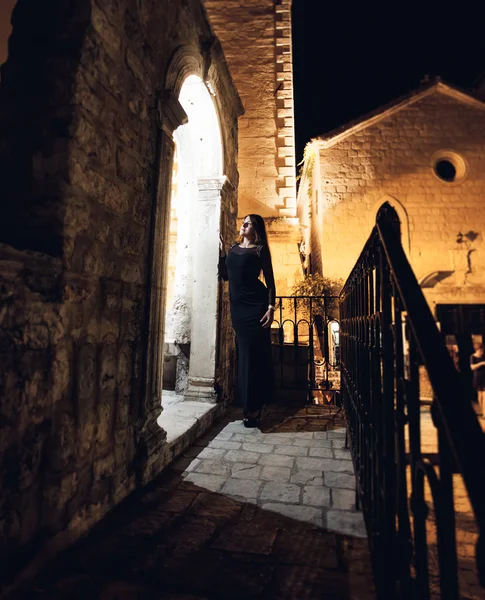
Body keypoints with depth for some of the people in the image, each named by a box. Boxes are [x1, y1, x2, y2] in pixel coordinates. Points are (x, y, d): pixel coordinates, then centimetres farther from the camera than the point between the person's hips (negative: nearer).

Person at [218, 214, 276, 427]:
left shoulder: (260, 250, 0)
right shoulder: (234, 248, 16)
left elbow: (270, 280, -5)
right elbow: (225, 275, 16)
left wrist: (271, 307, -15)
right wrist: (221, 252, 10)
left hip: (255, 305, -6)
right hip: (237, 305, 6)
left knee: (255, 352, -3)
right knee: (243, 352, 10)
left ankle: (254, 407, 6)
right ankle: (248, 405, 22)